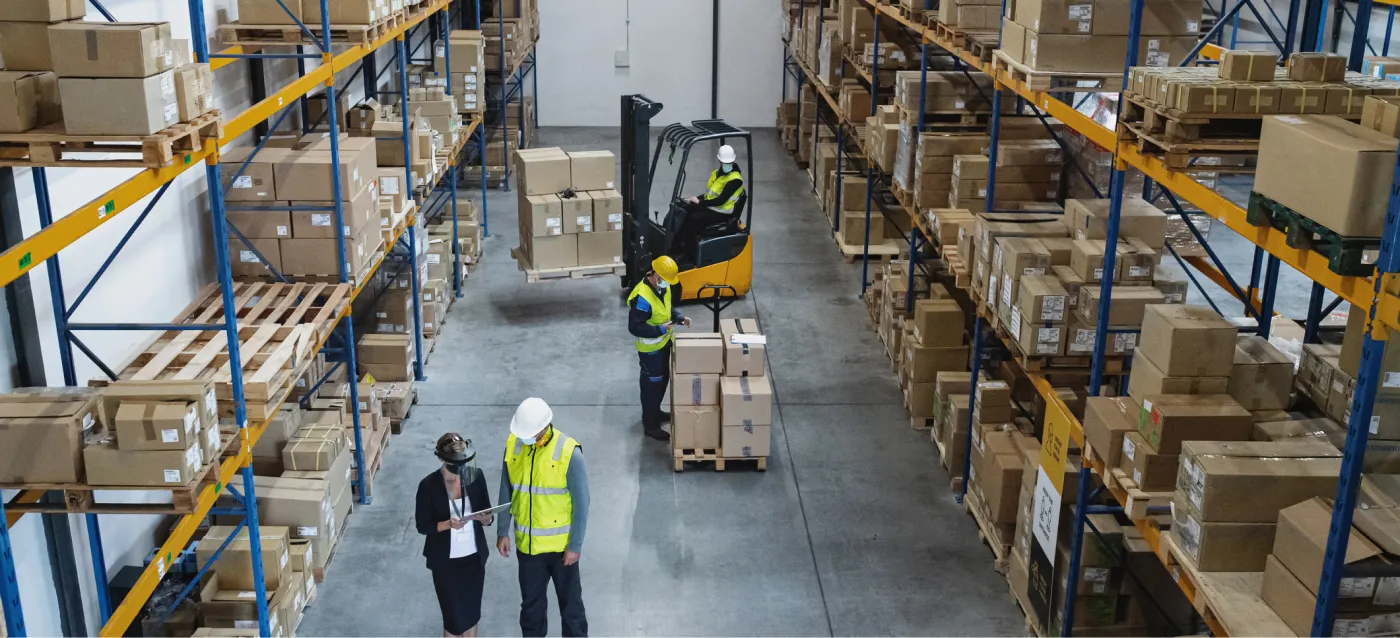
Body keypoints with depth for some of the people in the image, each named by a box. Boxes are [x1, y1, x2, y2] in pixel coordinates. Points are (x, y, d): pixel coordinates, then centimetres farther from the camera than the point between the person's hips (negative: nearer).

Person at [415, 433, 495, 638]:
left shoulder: (476, 476, -8)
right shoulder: (429, 485, -17)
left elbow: (487, 515, 1)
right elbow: (422, 526, -10)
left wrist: (486, 518, -22)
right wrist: (448, 524, -27)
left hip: (474, 557, 3)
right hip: (445, 561, -3)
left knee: (472, 612, 17)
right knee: (454, 617, 4)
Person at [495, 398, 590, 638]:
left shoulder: (568, 452, -22)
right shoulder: (513, 444, -8)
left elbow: (581, 502, -15)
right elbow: (506, 491, 4)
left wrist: (575, 545, -12)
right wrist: (502, 531, 6)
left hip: (561, 544, -4)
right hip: (527, 543, 4)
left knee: (570, 601, 14)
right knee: (531, 602, 21)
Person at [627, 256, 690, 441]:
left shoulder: (663, 288, -4)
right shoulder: (642, 297, -32)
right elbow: (634, 327, -29)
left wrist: (679, 317, -4)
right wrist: (660, 330, -32)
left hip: (664, 343, 9)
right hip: (650, 349, -9)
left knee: (663, 380, 24)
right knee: (652, 385, 4)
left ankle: (655, 412, 45)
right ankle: (650, 425, 19)